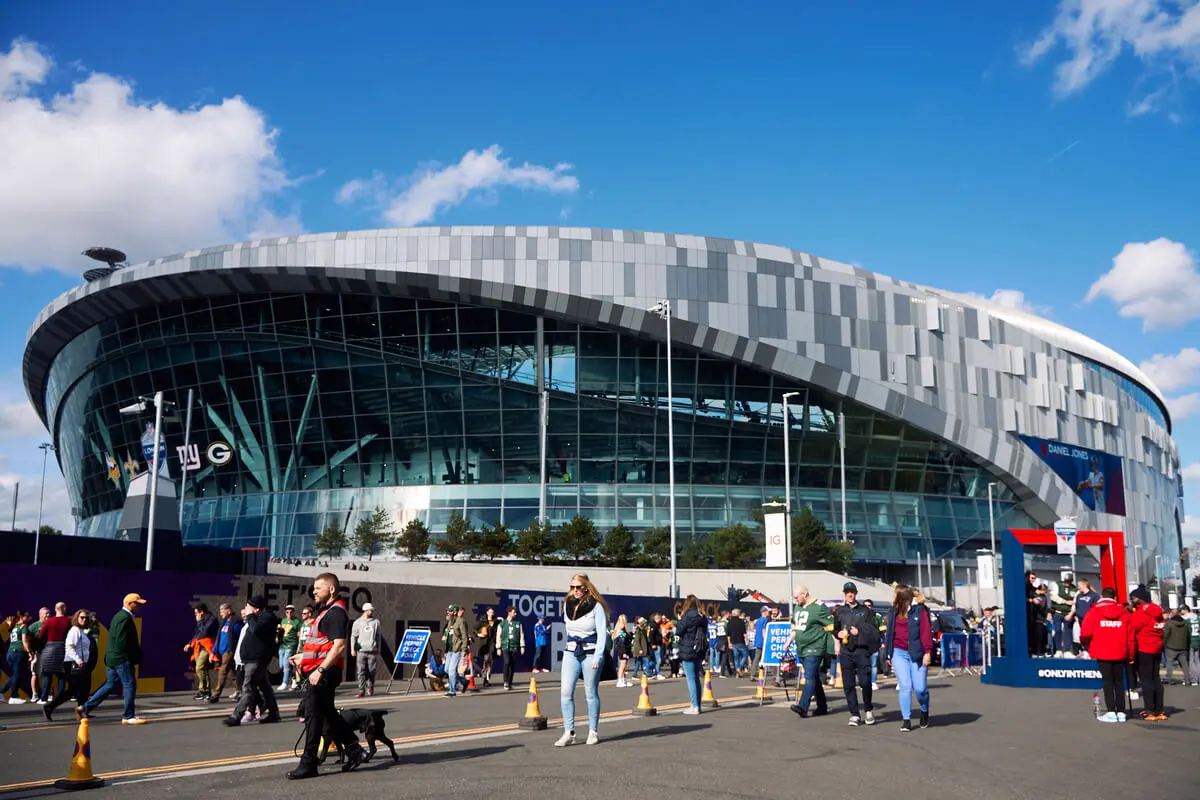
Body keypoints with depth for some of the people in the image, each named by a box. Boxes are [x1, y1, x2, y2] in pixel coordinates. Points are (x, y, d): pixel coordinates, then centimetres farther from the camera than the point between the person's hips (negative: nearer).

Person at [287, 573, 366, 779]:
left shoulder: (336, 613, -15)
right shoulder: (325, 611, 17)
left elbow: (339, 646, -24)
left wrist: (320, 670, -27)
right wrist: (304, 656, 24)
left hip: (325, 671, -10)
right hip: (318, 669, 10)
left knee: (313, 715, -6)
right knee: (327, 714, 16)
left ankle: (308, 765, -1)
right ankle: (352, 749, 25)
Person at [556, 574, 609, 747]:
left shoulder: (596, 606, -8)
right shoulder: (567, 604, 8)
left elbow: (602, 634, -10)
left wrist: (597, 658, -16)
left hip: (590, 654, -5)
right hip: (571, 654, 5)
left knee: (591, 694, 5)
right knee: (565, 692, -6)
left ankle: (593, 731, 18)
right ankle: (569, 733, -1)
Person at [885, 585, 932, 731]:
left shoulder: (919, 610, -3)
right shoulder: (892, 612, 10)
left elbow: (926, 631, -8)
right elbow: (889, 633, 14)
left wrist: (927, 652, -14)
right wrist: (888, 653, 14)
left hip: (916, 654, -3)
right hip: (898, 653, 3)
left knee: (920, 688, -1)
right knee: (905, 686, -4)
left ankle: (925, 711, 28)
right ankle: (906, 720, 2)